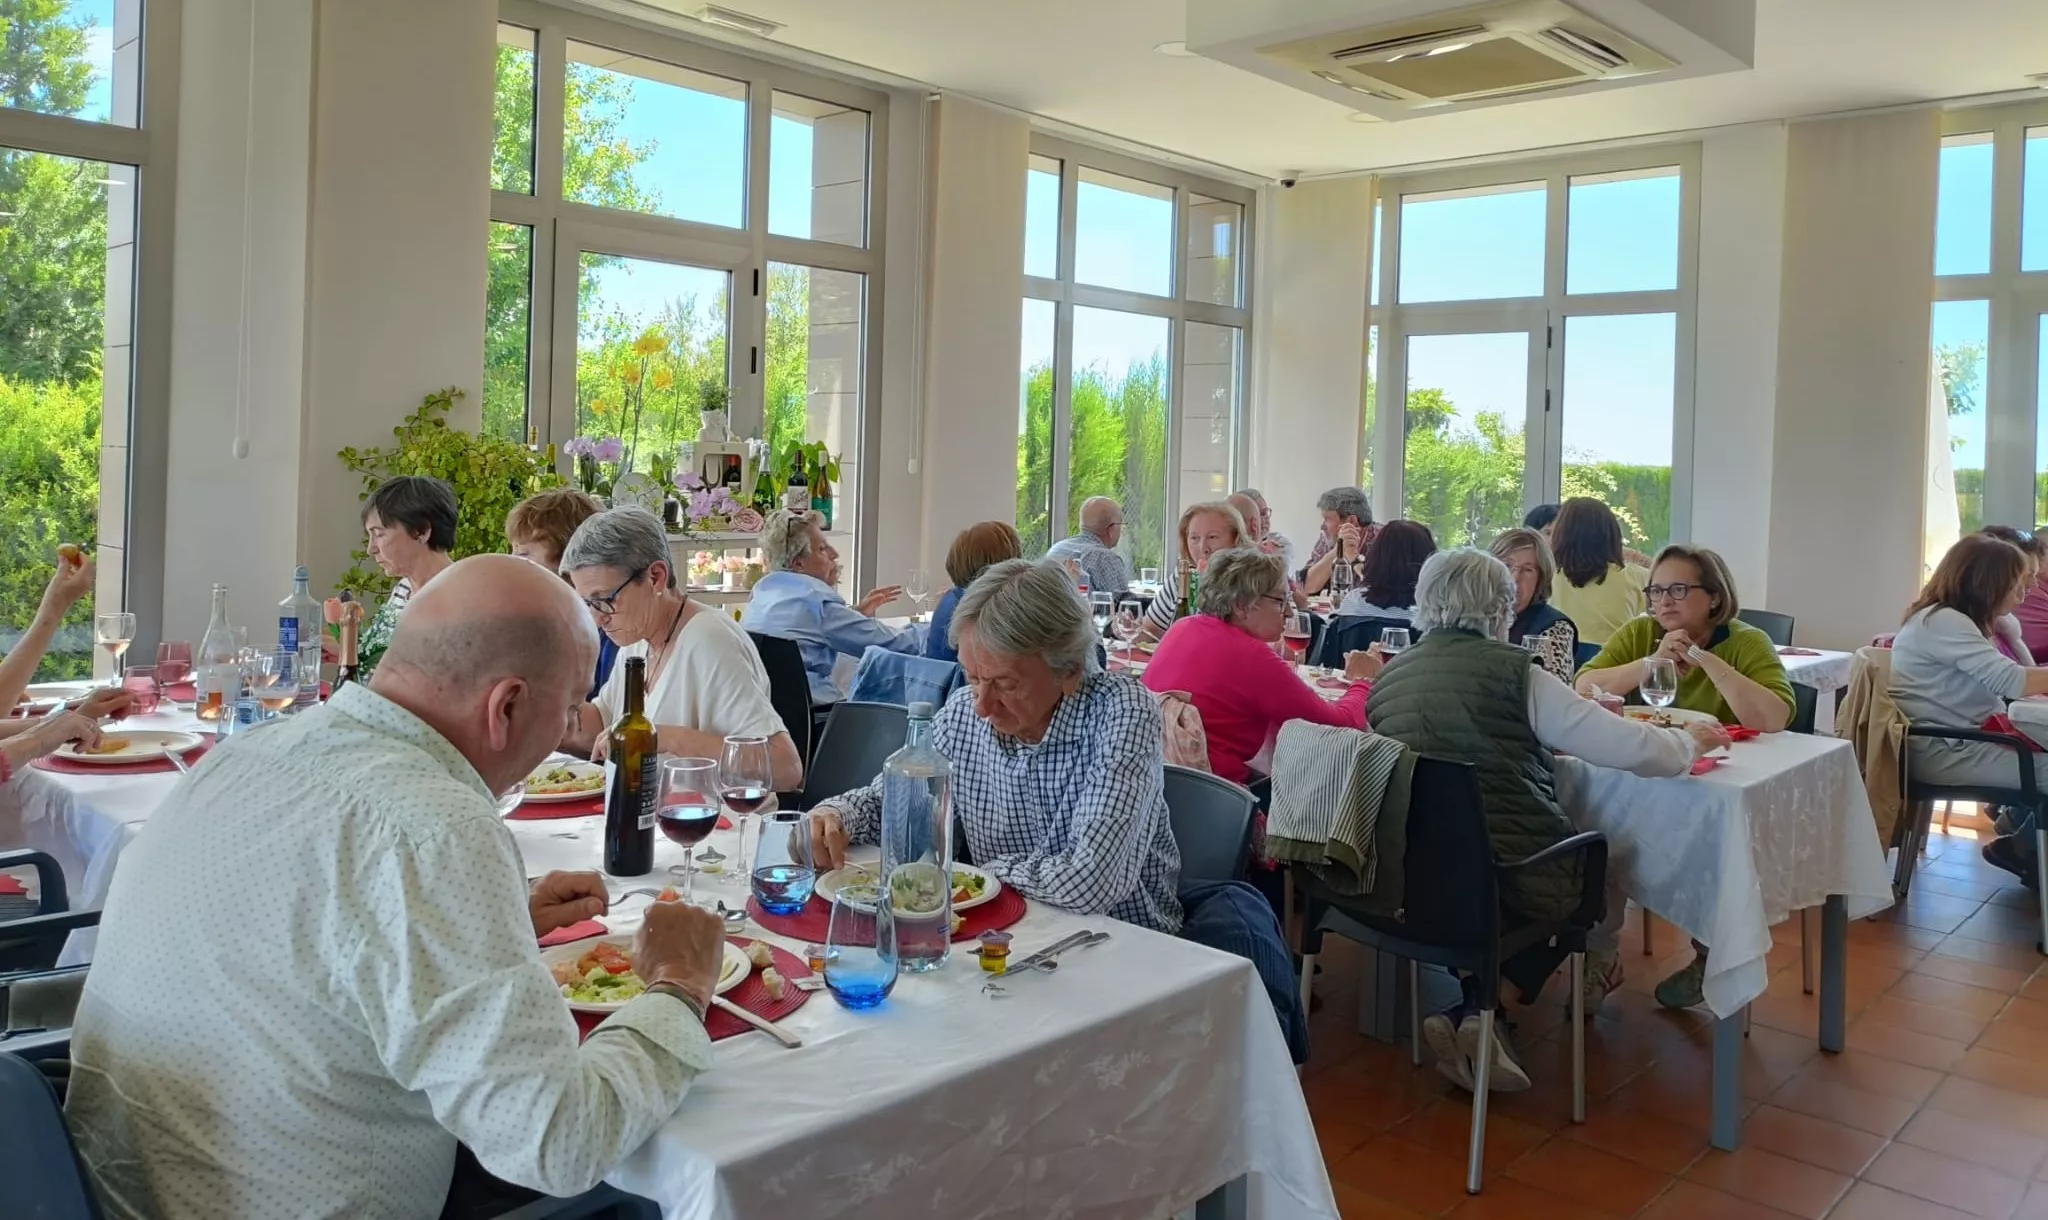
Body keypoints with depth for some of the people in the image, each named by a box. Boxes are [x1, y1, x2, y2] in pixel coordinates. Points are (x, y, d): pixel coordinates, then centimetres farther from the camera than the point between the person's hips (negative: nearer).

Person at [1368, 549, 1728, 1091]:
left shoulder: (1388, 676, 4)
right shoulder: (1512, 671, -12)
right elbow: (1634, 750, -13)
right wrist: (1690, 739, 8)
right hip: (1514, 879, -5)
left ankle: (1464, 1011, 11)